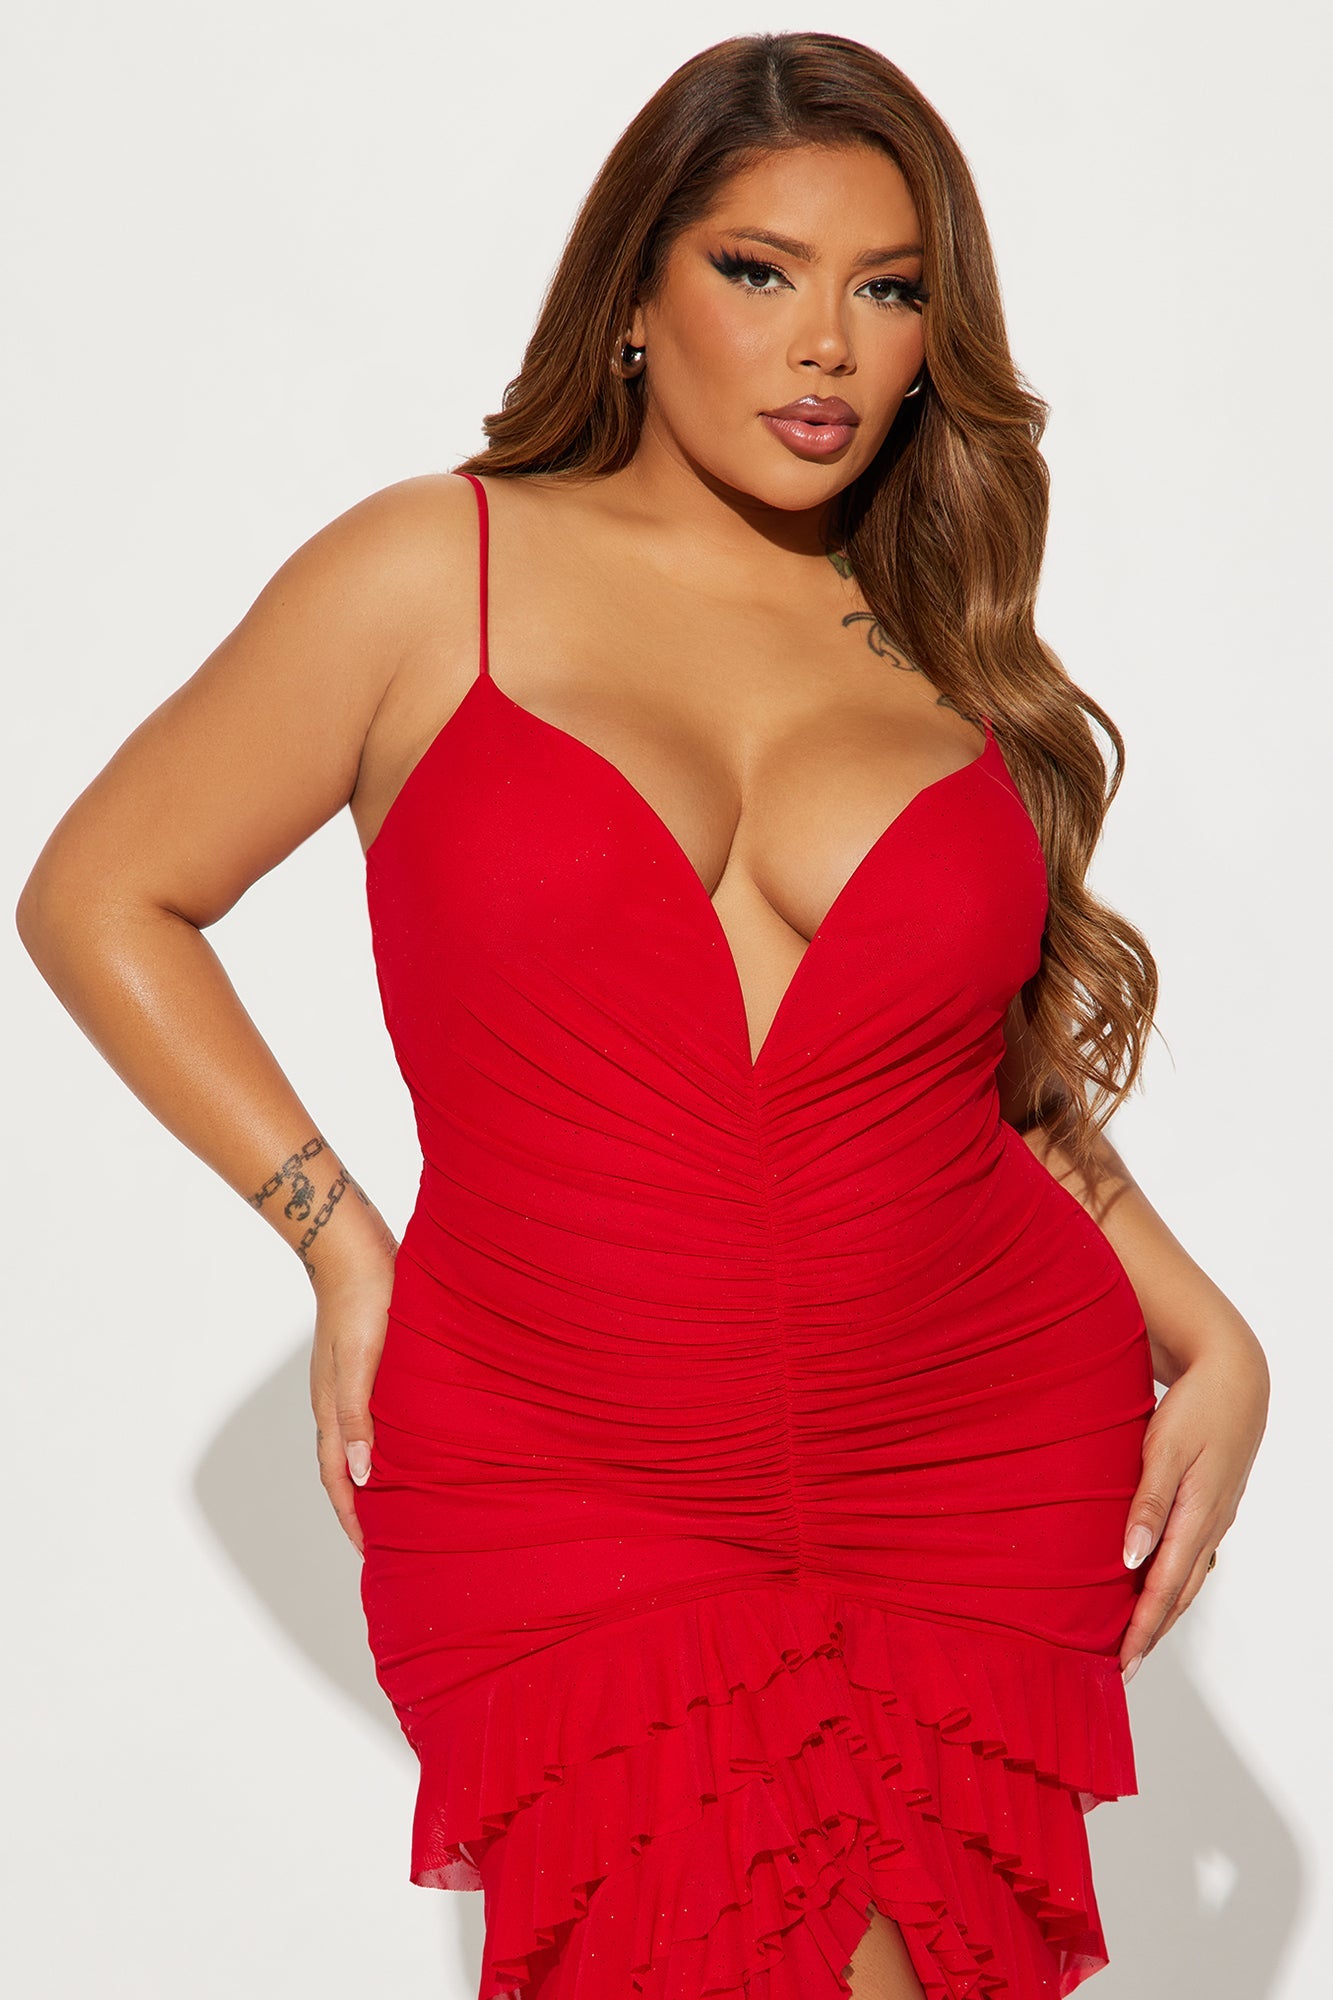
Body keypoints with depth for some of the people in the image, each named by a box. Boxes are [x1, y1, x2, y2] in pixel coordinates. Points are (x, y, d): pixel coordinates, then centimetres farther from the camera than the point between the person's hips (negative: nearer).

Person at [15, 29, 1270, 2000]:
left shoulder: (949, 654, 9)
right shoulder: (435, 572, -1)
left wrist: (1214, 1341, 6)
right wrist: (343, 1245, -1)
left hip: (986, 1470, 3)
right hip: (566, 1500, -2)